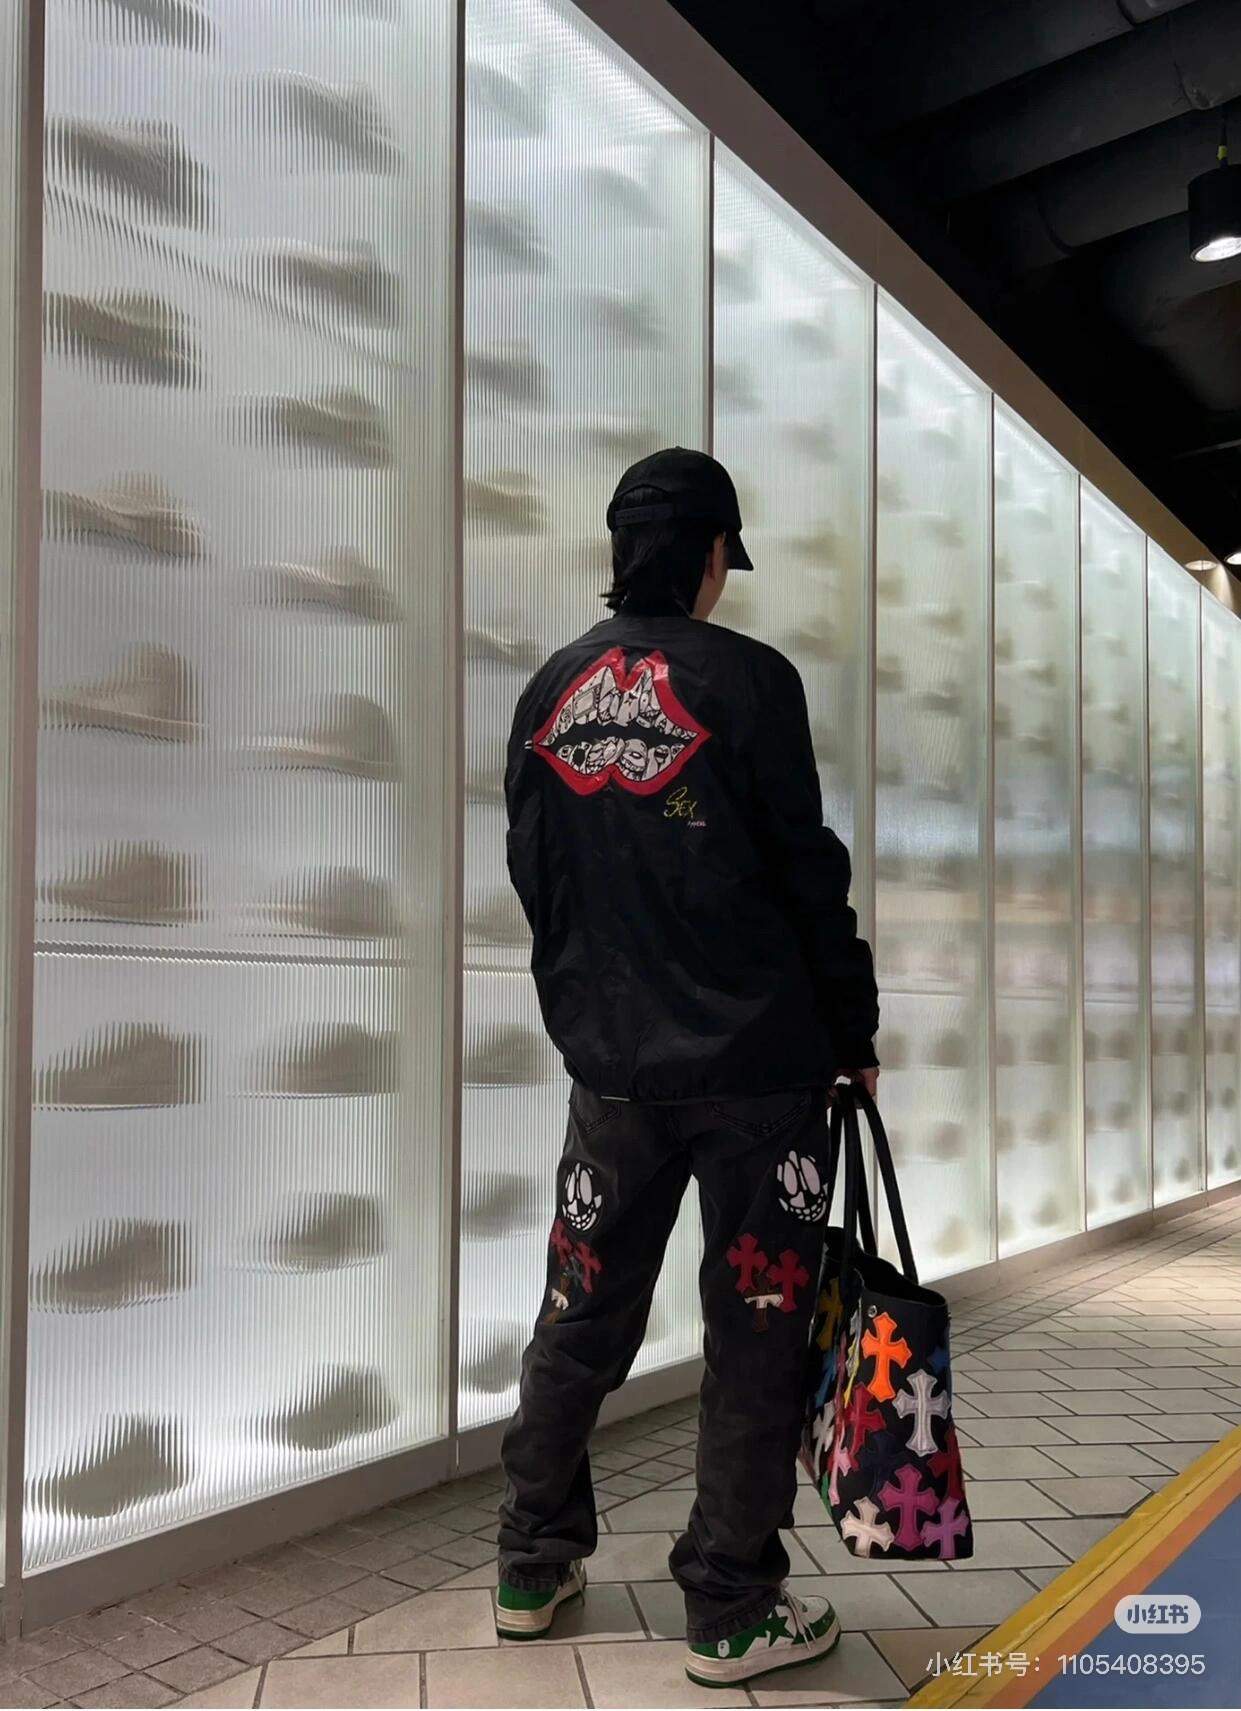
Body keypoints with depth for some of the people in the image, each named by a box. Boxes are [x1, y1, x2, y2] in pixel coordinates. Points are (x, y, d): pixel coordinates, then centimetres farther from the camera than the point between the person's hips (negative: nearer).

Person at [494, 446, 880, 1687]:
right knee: (756, 1332, 6)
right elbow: (809, 879, -8)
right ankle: (732, 1613, 14)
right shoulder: (747, 679, -8)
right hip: (758, 1065, -5)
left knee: (579, 1318, 16)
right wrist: (854, 1037, 3)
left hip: (611, 1065, 5)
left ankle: (533, 1570, 28)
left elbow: (533, 880, 12)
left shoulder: (549, 691, 7)